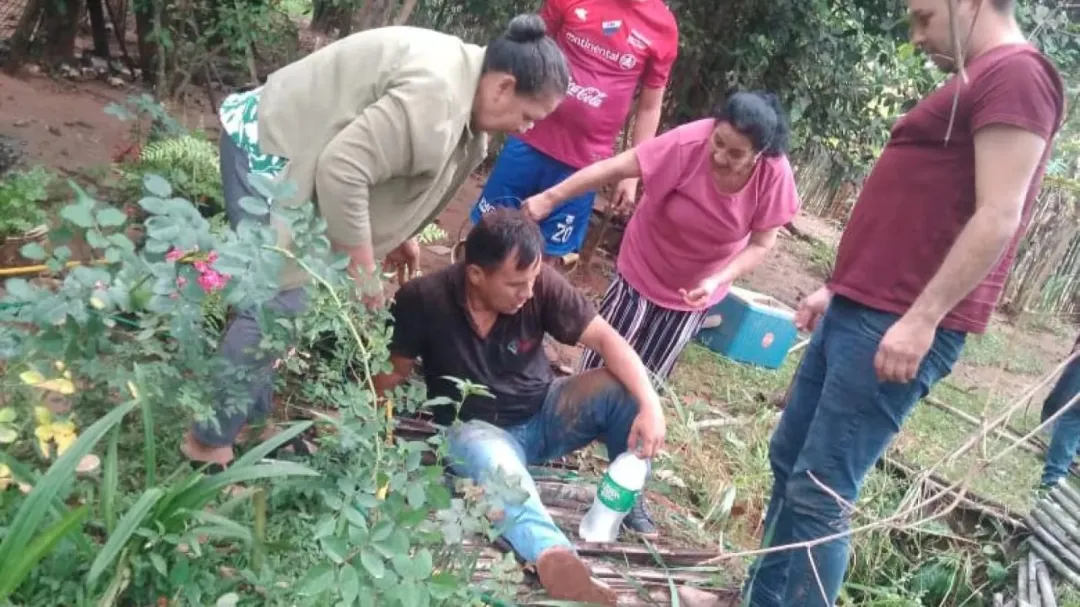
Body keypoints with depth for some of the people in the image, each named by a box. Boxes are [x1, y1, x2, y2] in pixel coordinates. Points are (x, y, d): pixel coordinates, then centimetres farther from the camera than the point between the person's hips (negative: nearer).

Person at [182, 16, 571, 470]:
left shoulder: (461, 84, 4)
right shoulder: (434, 96, -29)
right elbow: (343, 169, -33)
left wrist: (396, 235, 13)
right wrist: (363, 268, -23)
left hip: (289, 144, 10)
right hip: (266, 145, -10)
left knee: (277, 296, 15)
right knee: (277, 302, -12)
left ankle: (250, 415, 28)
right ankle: (208, 442, 1)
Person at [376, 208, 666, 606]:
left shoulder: (540, 283, -17)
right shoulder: (423, 300, -20)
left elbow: (605, 338, -17)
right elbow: (394, 371, -6)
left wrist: (650, 405, -29)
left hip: (545, 414, 3)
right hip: (477, 428, -3)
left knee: (623, 389, -21)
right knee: (486, 455, -39)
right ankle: (553, 556, -61)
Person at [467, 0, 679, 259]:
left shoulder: (664, 29, -3)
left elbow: (649, 108, 4)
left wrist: (632, 172, 3)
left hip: (584, 163, 0)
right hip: (531, 139, 1)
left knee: (549, 254, 8)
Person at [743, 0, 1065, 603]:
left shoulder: (1017, 75, -9)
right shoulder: (974, 81, 24)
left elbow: (998, 218, -19)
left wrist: (922, 318, -22)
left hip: (901, 327, -11)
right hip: (861, 313, 11)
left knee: (820, 491, -8)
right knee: (789, 460, 15)